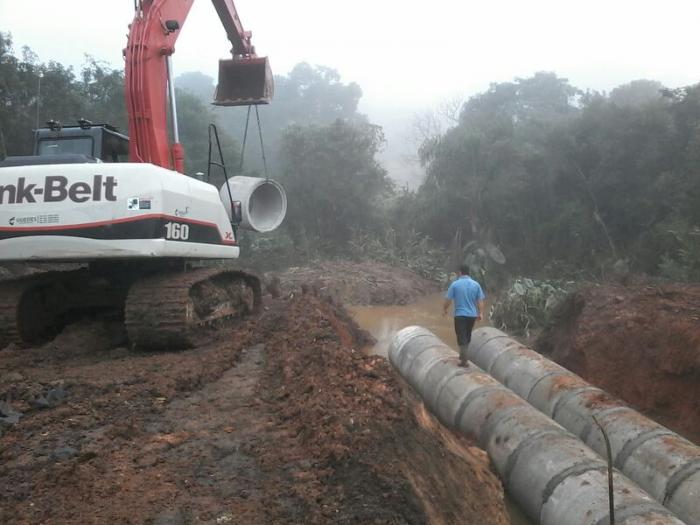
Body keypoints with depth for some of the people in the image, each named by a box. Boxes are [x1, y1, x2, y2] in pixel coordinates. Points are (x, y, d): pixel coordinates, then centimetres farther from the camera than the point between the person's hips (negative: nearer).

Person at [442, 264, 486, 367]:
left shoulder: (455, 284, -8)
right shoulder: (476, 284, 0)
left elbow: (448, 299, -4)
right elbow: (480, 300, 0)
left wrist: (444, 309, 12)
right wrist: (480, 313, 7)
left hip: (460, 315, -4)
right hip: (472, 315, 4)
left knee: (462, 338, -1)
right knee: (467, 336, 20)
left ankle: (464, 360, -7)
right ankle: (463, 356, 34)